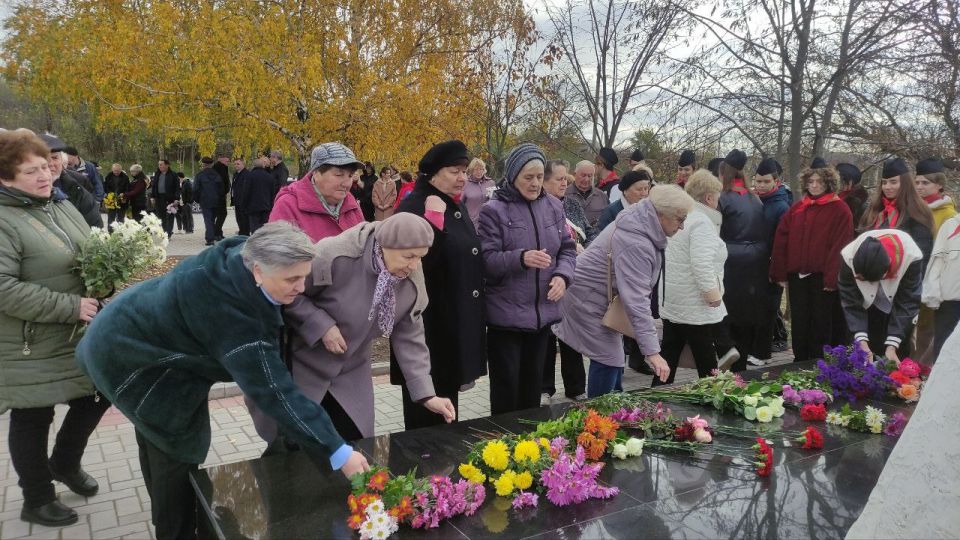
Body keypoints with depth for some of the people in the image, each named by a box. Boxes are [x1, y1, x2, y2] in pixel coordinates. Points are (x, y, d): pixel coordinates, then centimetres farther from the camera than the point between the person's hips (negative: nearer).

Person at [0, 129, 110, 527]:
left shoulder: (61, 204, 5)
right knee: (32, 419, 10)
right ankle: (37, 501, 30)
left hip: (80, 336, 7)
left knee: (99, 394, 16)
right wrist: (71, 307, -25)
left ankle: (64, 463, 42)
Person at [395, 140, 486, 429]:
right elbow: (417, 261, -26)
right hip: (428, 321, -8)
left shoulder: (456, 207, 12)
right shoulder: (414, 207, -14)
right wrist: (433, 219, -32)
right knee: (425, 405, 2)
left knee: (448, 395, 18)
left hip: (458, 321, 8)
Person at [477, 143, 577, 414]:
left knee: (533, 384, 16)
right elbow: (486, 260, -14)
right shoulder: (493, 211, -9)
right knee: (506, 387, 2)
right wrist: (521, 258, -30)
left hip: (543, 312, 5)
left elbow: (568, 249, 12)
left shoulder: (554, 207, 7)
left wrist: (563, 275, -8)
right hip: (506, 316, -5)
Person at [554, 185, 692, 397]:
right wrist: (652, 352, -37)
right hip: (588, 300, -11)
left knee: (614, 356, 18)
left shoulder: (640, 224, 0)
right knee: (608, 361, -10)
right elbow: (636, 301, -36)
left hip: (602, 297, 11)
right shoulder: (635, 244, -31)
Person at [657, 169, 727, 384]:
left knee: (669, 353, 13)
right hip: (695, 307, -9)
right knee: (707, 365, 1)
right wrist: (714, 296, -17)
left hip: (671, 302, 9)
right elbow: (702, 266, -25)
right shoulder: (702, 222, -16)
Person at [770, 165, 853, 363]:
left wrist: (832, 278, -15)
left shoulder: (840, 210, -3)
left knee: (821, 324, 5)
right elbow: (781, 241, 7)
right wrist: (780, 274, 1)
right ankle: (800, 362, 22)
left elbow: (840, 246, -10)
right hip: (797, 276, 4)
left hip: (823, 278, -4)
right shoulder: (796, 209, 9)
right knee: (799, 323, 11)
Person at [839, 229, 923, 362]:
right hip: (870, 304, 1)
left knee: (900, 352, -2)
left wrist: (892, 346, -32)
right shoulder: (849, 257, -33)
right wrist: (862, 341, -32)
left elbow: (907, 304, -27)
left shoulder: (911, 258, -36)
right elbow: (851, 303, -24)